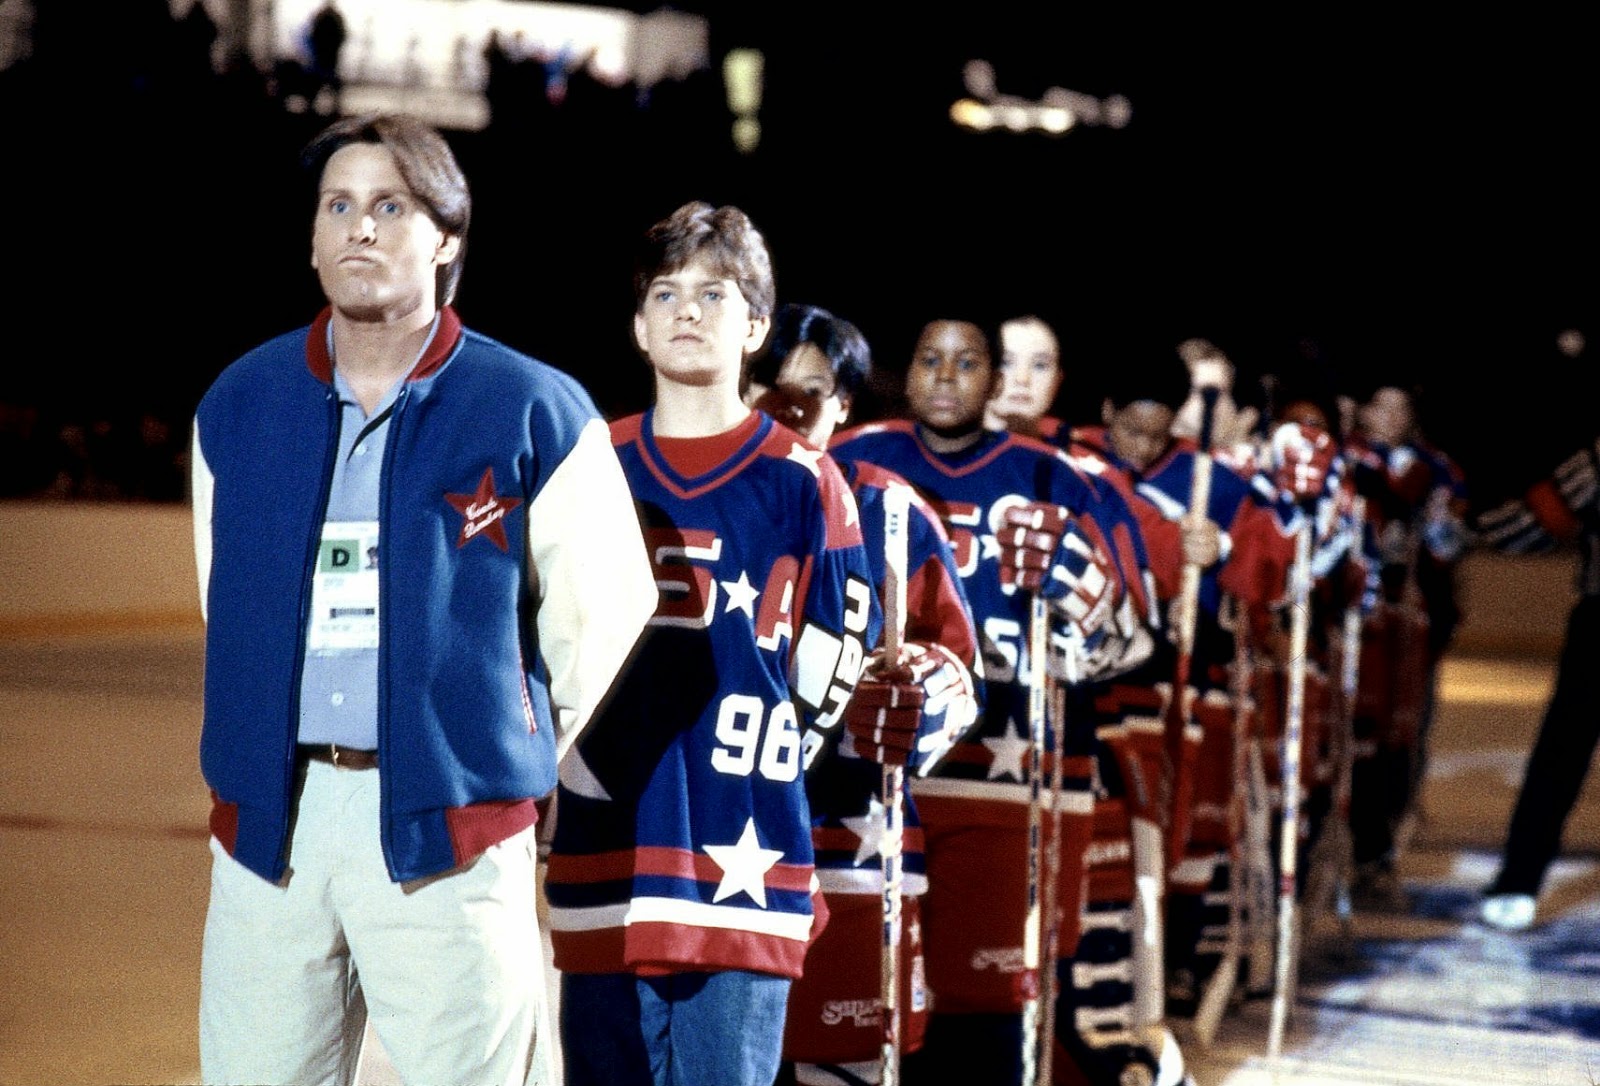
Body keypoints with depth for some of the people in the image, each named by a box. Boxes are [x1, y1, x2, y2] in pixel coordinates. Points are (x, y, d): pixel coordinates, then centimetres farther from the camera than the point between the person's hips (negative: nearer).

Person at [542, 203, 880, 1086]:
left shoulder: (800, 482, 3)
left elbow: (837, 661, 5)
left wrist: (751, 780, 1)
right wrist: (568, 766, 7)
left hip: (741, 871, -3)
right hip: (601, 863, 3)